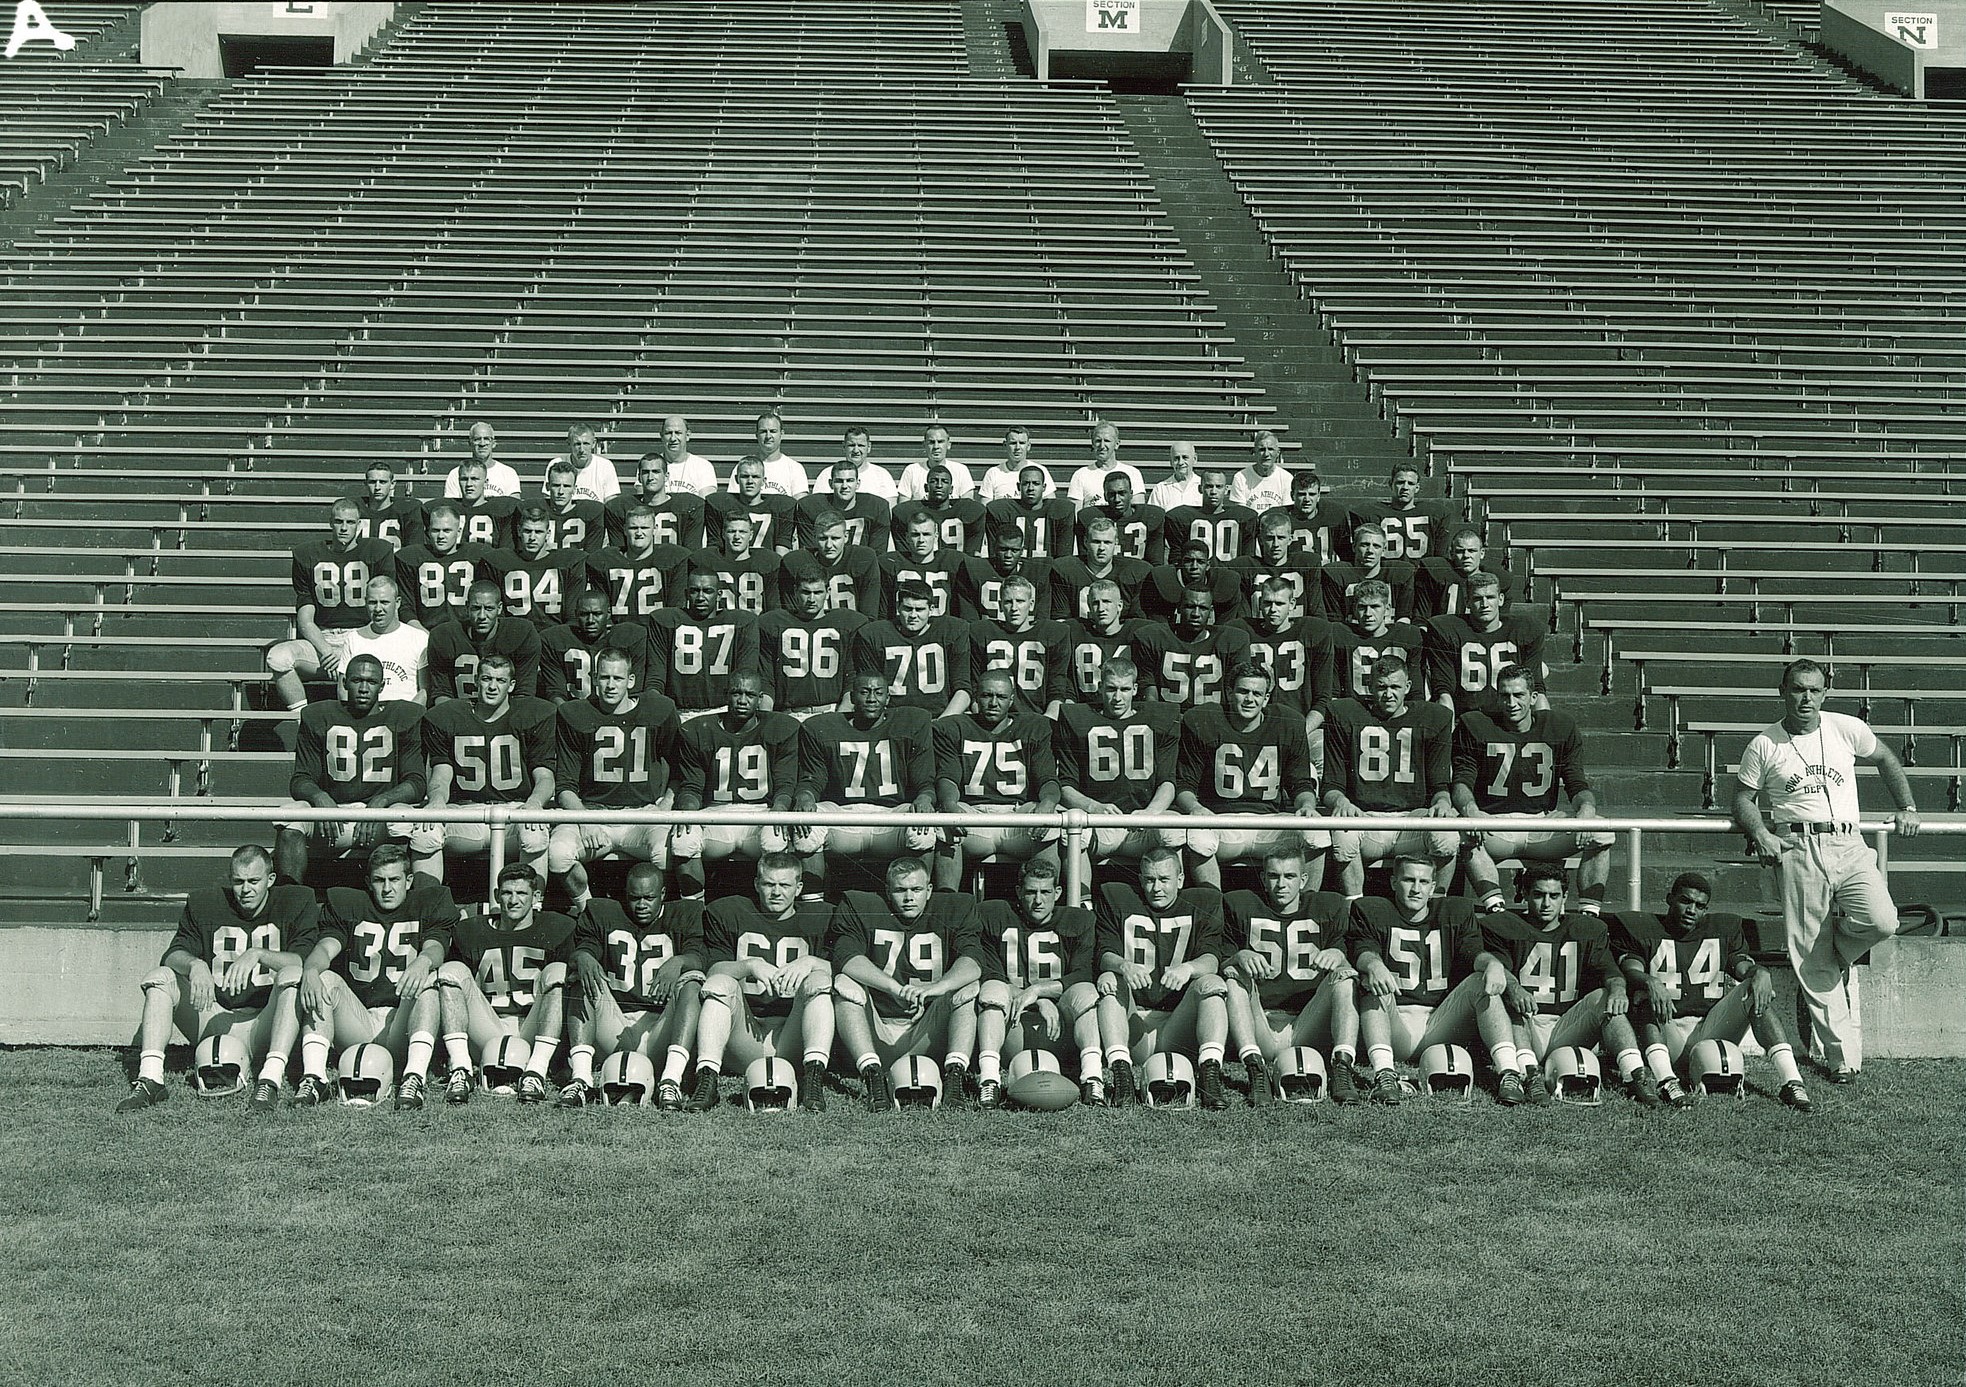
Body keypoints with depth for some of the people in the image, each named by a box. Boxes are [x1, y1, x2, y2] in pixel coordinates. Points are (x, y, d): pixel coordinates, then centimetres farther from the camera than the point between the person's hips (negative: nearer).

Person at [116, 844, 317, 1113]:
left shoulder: (295, 902, 1)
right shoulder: (204, 903, 9)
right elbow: (173, 954, -3)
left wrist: (258, 955, -27)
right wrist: (195, 964, -26)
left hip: (264, 1024, -3)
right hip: (214, 1017, 3)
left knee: (293, 975, -30)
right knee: (159, 978, -12)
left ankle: (270, 1080, -43)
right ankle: (149, 1079, -23)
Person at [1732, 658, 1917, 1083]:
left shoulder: (1847, 729, 9)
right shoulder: (1764, 745, 5)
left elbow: (1886, 760, 25)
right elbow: (1743, 799, 9)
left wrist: (1908, 808, 19)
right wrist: (1760, 833, -10)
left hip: (1849, 846, 2)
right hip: (1798, 850, -2)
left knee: (1881, 921, -24)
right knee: (1812, 960, -5)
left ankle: (1836, 952, 12)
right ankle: (1843, 1056, 1)